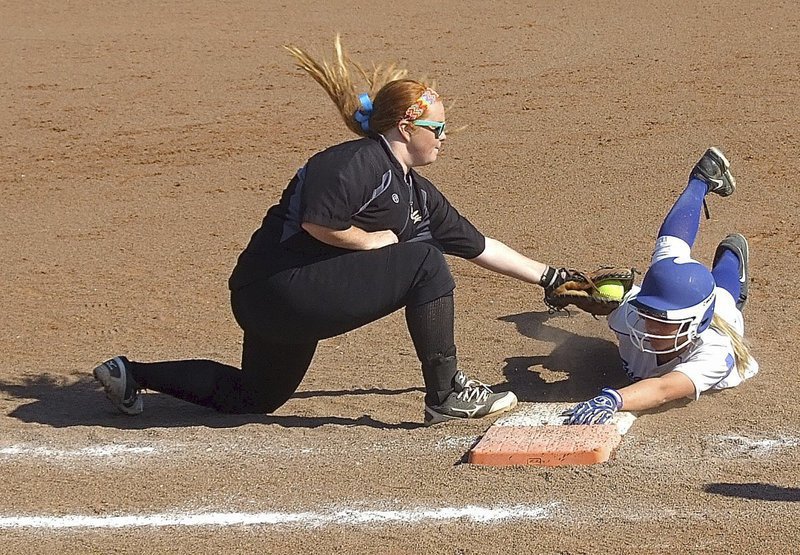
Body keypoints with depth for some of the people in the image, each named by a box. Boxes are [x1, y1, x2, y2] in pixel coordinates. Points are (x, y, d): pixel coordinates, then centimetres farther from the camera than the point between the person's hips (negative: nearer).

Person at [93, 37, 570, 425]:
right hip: (280, 284, -10)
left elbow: (479, 246, 21)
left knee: (254, 398, 22)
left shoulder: (418, 193, 15)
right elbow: (319, 224, -27)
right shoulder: (360, 162, -13)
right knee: (424, 263, -13)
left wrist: (547, 276, 22)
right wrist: (377, 240, -12)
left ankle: (132, 375, 24)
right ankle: (447, 395, -7)